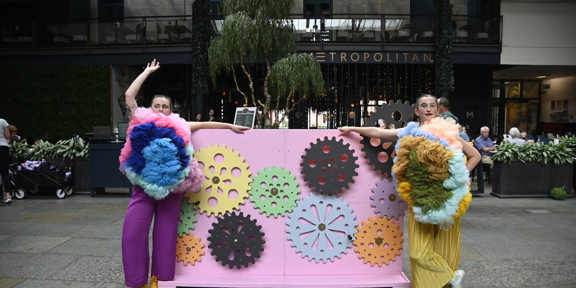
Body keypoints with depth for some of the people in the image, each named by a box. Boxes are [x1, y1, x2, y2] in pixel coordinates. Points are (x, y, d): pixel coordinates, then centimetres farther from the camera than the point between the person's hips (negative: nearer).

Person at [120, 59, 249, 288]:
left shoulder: (177, 127, 11)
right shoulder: (142, 122, 10)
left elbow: (203, 124, 17)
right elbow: (129, 95, 7)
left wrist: (230, 126, 20)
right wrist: (148, 71, 16)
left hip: (170, 188, 1)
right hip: (144, 187, 0)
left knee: (165, 234, 6)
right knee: (132, 232, -9)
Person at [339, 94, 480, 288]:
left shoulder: (449, 134, 3)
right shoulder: (410, 133, 6)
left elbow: (475, 156, 9)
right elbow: (377, 132, 10)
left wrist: (460, 175, -2)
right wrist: (352, 129, 13)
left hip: (446, 199, -1)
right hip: (420, 200, 1)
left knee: (444, 247, 4)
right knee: (420, 250, -2)